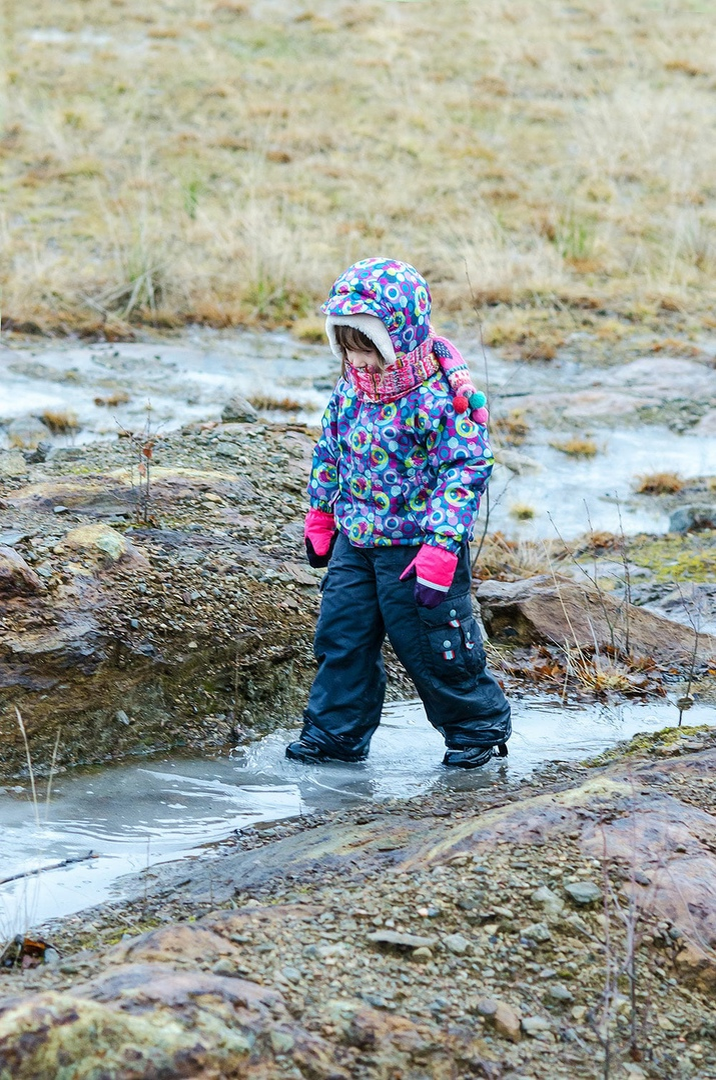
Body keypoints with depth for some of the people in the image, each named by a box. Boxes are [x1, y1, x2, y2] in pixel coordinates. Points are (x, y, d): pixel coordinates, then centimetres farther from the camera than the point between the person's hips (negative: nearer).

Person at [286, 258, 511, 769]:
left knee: (431, 642, 3)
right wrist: (320, 516, 20)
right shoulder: (352, 386, 2)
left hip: (415, 545, -6)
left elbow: (464, 470, -20)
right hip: (355, 540, 6)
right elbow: (330, 452, 17)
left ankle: (479, 724, 22)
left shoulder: (443, 395, -19)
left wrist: (440, 548, -24)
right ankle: (335, 731, 20)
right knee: (342, 633, 8)